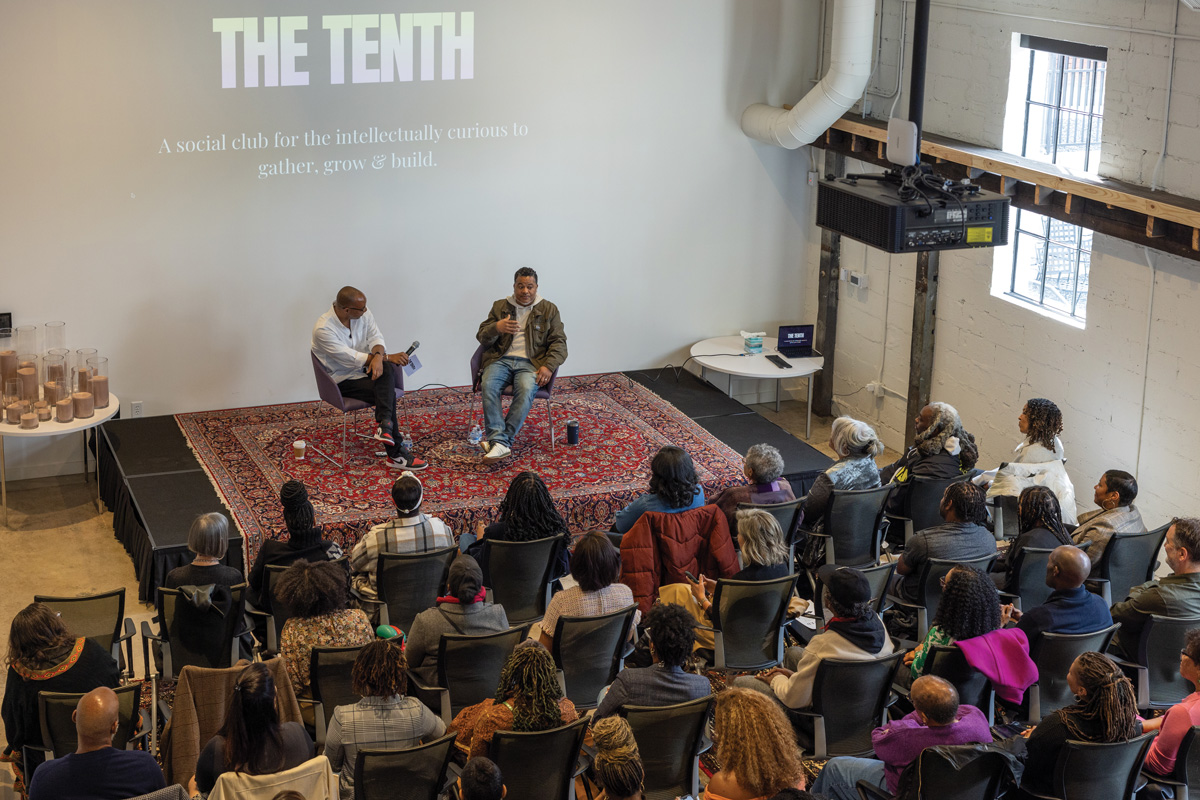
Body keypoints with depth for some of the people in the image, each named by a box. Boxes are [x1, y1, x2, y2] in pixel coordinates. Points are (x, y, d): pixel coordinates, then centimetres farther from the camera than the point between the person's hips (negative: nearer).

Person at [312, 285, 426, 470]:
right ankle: (395, 453, -22)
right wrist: (387, 357, -25)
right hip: (343, 380, -5)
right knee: (387, 393, -25)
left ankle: (384, 424, -37)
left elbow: (375, 337, -5)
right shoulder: (323, 329, -24)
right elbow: (351, 358, -25)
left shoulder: (363, 314, -4)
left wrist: (378, 356, -30)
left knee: (386, 370, -31)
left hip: (364, 370, 5)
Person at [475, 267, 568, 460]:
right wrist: (497, 328, -11)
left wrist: (548, 366, -12)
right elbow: (482, 337, 12)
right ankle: (499, 441, -39)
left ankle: (502, 440, -37)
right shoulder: (499, 307, 16)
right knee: (488, 385, -32)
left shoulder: (549, 310, 12)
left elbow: (559, 342, 6)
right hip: (501, 359, 1)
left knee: (526, 390, -36)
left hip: (530, 363, -1)